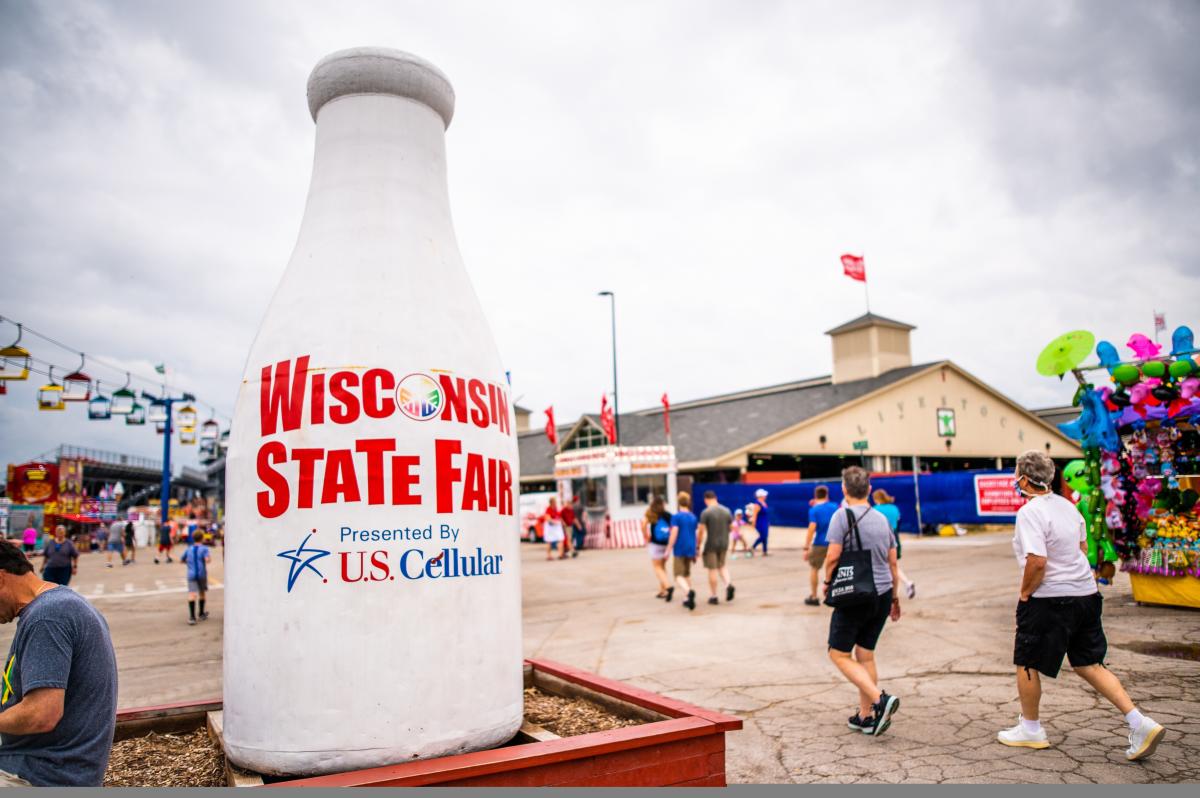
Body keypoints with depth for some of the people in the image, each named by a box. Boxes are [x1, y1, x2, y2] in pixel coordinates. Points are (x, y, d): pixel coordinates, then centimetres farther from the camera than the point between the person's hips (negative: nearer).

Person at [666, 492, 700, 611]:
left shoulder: (676, 517, -9)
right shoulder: (693, 517, 9)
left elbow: (674, 534, -17)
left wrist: (668, 549, -13)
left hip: (679, 550, -5)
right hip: (690, 549, 6)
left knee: (679, 576, -6)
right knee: (687, 574, 18)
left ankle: (689, 592, -31)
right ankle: (688, 599, 17)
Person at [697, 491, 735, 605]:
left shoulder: (705, 512, -12)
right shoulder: (726, 511, 3)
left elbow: (702, 531, -13)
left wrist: (699, 544, -1)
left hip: (710, 544, -4)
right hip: (723, 544, 5)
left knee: (712, 570, 4)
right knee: (722, 565, 23)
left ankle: (713, 596, 10)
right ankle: (728, 584, -1)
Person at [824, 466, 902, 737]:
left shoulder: (843, 515, -11)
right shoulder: (882, 519, 9)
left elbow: (833, 556, -16)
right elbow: (892, 562, 14)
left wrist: (827, 580, 3)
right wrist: (894, 596, 23)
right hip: (882, 594, 7)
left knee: (839, 654, 2)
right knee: (865, 654, 15)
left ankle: (880, 699, -13)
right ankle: (866, 717, 18)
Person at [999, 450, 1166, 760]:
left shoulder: (1030, 512, -19)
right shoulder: (1067, 506, 9)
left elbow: (1037, 561, -27)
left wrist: (1024, 593, -13)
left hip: (1049, 600, -8)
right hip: (1085, 594, 9)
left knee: (1026, 664, 9)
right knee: (1089, 665, 16)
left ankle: (1030, 729, 21)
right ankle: (1140, 723, 8)